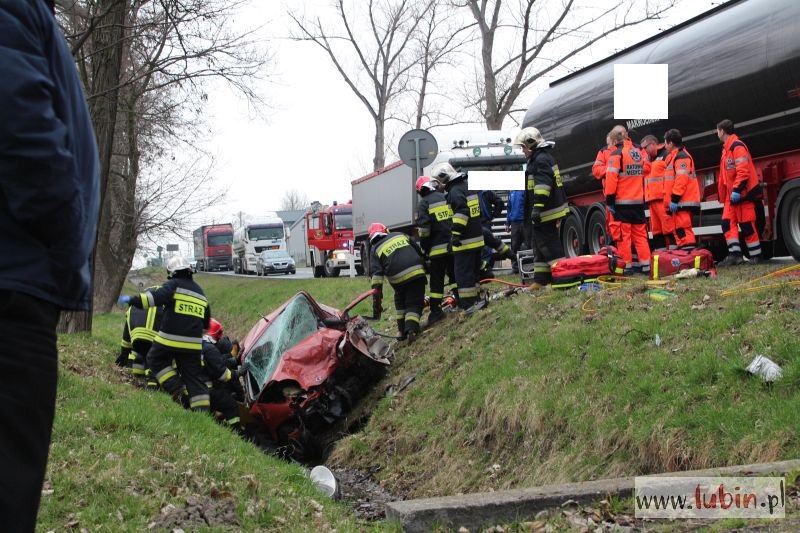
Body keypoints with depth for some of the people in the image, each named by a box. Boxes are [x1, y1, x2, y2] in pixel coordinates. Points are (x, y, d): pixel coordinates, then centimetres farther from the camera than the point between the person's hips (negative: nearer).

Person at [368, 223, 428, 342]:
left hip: (398, 280, -1)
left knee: (400, 304, 25)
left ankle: (402, 331, 22)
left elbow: (376, 275, 0)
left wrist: (377, 300, -2)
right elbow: (419, 251, 23)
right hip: (417, 274, 1)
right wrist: (425, 266, 37)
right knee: (414, 304, 7)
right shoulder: (399, 235, 19)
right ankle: (412, 329, -13)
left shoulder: (375, 250, 11)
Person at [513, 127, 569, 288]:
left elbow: (543, 186, -25)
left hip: (546, 212, -11)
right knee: (541, 244, 14)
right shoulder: (545, 157, 20)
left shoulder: (540, 160, -15)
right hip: (547, 212, 11)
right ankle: (540, 280, 19)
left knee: (549, 245, -8)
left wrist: (537, 208, -29)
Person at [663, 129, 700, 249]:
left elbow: (682, 179, -20)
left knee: (682, 228, -15)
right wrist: (672, 200, 23)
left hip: (682, 201, -11)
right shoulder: (675, 157, 22)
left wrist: (674, 199, -22)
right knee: (679, 229, 12)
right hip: (680, 202, 11)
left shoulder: (681, 156, -10)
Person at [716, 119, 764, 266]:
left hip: (743, 193, -9)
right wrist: (724, 196, 23)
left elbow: (743, 171, -23)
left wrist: (736, 190, -27)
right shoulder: (727, 149, 18)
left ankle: (756, 256, 4)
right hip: (732, 194, 9)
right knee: (728, 223, -2)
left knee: (747, 225, -5)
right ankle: (734, 254, -7)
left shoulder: (737, 146, -13)